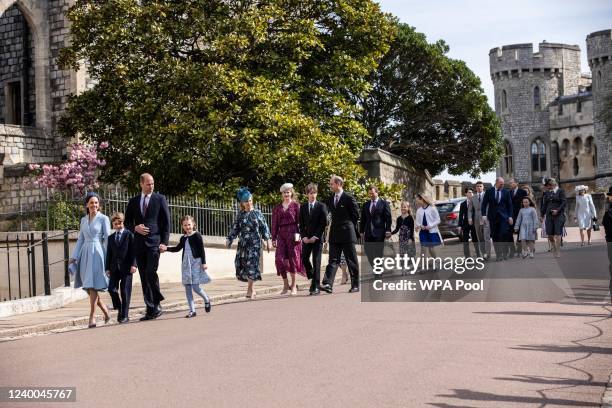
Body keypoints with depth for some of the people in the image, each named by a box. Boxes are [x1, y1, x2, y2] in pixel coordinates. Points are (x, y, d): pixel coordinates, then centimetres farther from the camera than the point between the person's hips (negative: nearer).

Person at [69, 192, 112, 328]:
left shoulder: (103, 219, -1)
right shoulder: (83, 220, 13)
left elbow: (107, 239, -4)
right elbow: (80, 240, 15)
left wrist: (108, 259, -9)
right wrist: (74, 257, 8)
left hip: (97, 253, -5)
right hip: (85, 253, 5)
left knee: (93, 286, -8)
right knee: (88, 286, 5)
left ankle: (92, 317, -3)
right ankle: (105, 311, 19)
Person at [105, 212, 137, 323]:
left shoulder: (129, 235, 2)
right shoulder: (111, 238, 15)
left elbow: (133, 250, -3)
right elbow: (109, 254, 14)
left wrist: (133, 264, -12)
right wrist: (107, 268, 6)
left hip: (126, 267, -4)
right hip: (114, 267, 4)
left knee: (125, 291, -2)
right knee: (112, 288, -7)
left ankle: (124, 315, 5)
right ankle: (119, 308, 15)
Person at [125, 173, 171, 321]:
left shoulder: (160, 199, 4)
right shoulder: (133, 201, 13)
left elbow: (166, 222, 1)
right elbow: (127, 222, 17)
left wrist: (164, 242, -7)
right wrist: (135, 228, -5)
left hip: (154, 242, -4)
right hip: (139, 243, 4)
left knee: (150, 273, -17)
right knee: (144, 277, 4)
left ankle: (157, 304, -1)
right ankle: (150, 309, 9)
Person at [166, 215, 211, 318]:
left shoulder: (197, 235, -4)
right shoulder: (183, 238, 13)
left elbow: (202, 250, -6)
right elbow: (177, 248, 28)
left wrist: (204, 262, -11)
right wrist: (166, 248, 15)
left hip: (196, 263, -6)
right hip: (186, 264, 6)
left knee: (195, 287, -11)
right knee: (187, 287, 4)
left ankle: (207, 300, 18)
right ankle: (192, 310, 9)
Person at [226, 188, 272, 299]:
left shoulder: (257, 213, 3)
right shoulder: (240, 214, 8)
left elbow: (264, 227, 4)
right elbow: (235, 228, 9)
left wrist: (267, 240, 1)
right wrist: (229, 239, 0)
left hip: (255, 243, -3)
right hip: (243, 243, 3)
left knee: (251, 264, -9)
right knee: (240, 264, -2)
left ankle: (249, 289, 0)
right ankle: (251, 289, 13)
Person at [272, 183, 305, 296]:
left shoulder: (296, 205, 4)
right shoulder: (277, 208, 13)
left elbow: (300, 221, 0)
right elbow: (274, 224, 12)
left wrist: (298, 233, -10)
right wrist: (274, 238, 7)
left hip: (293, 234, -3)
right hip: (281, 235, 3)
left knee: (293, 258, 0)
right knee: (279, 259, -7)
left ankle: (294, 285, 10)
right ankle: (285, 284, 7)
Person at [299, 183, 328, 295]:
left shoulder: (321, 206, 0)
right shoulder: (303, 207, 10)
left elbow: (323, 223, -5)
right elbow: (301, 224, 9)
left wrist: (315, 237, -12)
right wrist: (304, 236, -5)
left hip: (318, 238, -3)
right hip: (307, 238, 4)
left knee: (316, 262, -5)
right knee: (304, 259, -4)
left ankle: (316, 287, -2)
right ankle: (313, 279, 18)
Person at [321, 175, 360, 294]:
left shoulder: (349, 198, -7)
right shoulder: (330, 199, 12)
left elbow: (356, 215, -2)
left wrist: (348, 226, 4)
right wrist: (336, 224, 11)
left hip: (347, 233, -5)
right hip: (334, 234, 5)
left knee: (351, 261, 3)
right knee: (333, 260, -4)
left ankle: (355, 285, 10)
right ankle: (328, 284, -13)